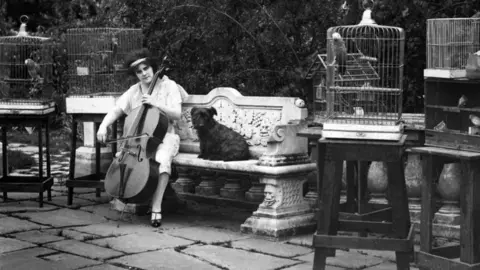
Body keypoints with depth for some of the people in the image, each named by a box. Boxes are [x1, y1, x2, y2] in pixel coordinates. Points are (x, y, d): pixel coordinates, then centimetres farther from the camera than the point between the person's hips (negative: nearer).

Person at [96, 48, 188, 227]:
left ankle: (156, 206, -31)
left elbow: (177, 114, -8)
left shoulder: (168, 86, 0)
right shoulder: (133, 91, 11)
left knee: (162, 159, -36)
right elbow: (116, 111, 5)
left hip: (164, 137, -3)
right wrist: (103, 126, -14)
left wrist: (156, 104, -22)